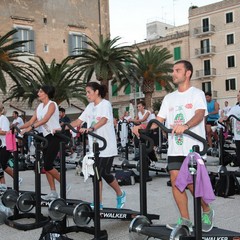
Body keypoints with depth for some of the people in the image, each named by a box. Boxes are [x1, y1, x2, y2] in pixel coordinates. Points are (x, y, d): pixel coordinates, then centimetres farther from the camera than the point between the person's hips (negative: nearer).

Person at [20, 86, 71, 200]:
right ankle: (53, 192, 12)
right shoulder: (39, 106, 12)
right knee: (46, 165, 6)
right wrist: (19, 127, -6)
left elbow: (45, 119, -27)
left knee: (47, 166, -10)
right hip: (46, 137, 8)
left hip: (55, 136, -8)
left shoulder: (52, 104, -11)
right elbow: (31, 121, 8)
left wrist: (31, 128, -36)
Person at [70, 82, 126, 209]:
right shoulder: (90, 106, 12)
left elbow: (104, 120, -29)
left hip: (106, 146, -7)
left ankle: (120, 194, 22)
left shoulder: (105, 104, -10)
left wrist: (91, 128, -46)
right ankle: (98, 203, 14)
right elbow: (78, 121, 11)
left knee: (105, 173, -3)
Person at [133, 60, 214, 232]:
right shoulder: (169, 98, 15)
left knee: (191, 183, -6)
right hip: (175, 148, 6)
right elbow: (159, 120, 11)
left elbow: (200, 115, -21)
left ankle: (207, 211, 22)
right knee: (176, 181, 2)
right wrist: (142, 127, -7)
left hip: (193, 147, -5)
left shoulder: (197, 93, -2)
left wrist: (185, 125, -41)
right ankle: (185, 220, 15)